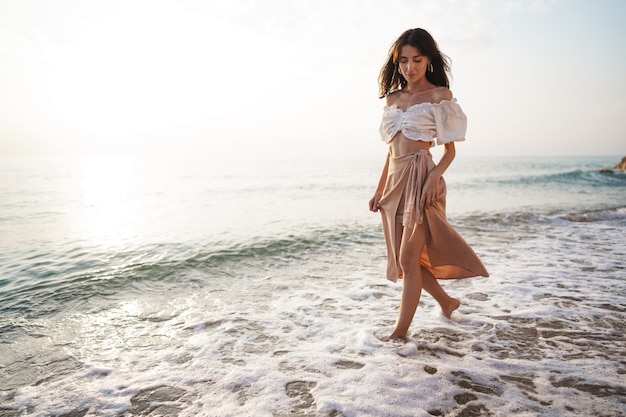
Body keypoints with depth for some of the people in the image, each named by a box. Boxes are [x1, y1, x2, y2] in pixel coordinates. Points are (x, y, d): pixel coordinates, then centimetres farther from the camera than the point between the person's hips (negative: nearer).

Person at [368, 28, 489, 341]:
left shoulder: (439, 95, 0)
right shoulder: (392, 97, 15)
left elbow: (450, 150, -2)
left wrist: (435, 176, -20)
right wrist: (379, 190, 13)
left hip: (421, 177, -7)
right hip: (395, 180, 7)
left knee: (409, 258, -7)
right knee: (403, 258, 12)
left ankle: (401, 331, 4)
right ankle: (447, 302, 34)